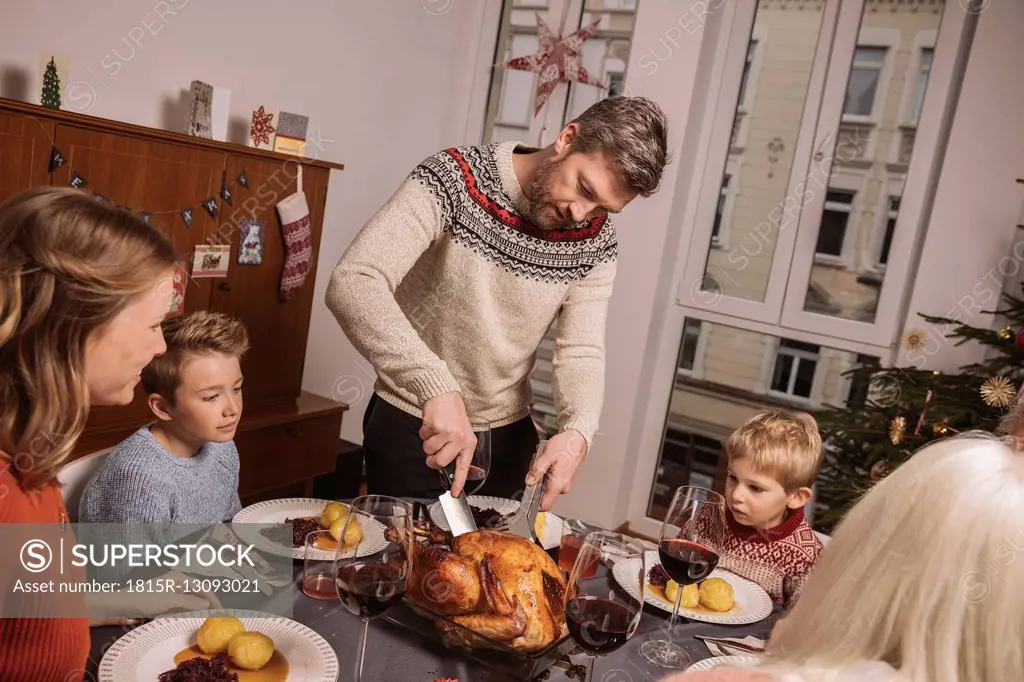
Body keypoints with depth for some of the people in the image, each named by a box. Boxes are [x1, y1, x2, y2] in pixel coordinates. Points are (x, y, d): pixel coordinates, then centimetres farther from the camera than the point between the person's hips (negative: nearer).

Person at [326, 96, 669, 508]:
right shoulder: (454, 179, -22)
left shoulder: (594, 240, -8)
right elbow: (352, 284, -33)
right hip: (411, 425, -3)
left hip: (508, 434, 4)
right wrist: (437, 387, -44)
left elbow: (581, 352, -8)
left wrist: (578, 431, -29)